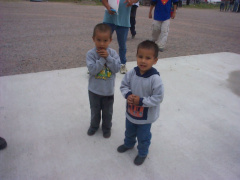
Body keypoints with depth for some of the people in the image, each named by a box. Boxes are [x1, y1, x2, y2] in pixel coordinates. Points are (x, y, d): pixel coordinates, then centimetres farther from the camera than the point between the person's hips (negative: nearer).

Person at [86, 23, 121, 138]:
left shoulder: (113, 53, -10)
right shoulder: (91, 54, -15)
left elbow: (117, 68, -17)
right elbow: (92, 70, -25)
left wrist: (108, 57, -25)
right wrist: (102, 59, -28)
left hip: (108, 90, 1)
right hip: (94, 90, 0)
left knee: (107, 112, 19)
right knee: (95, 111, 22)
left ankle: (106, 127, 43)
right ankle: (94, 125, 47)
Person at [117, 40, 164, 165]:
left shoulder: (155, 79, -28)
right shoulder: (131, 73, -15)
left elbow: (158, 98, -23)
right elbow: (124, 85, -1)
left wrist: (141, 101, -27)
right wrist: (128, 95, -20)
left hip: (146, 116, -5)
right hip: (130, 112, 5)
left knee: (143, 137, 19)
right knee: (129, 132, 31)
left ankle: (142, 153, 47)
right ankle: (128, 144, 61)